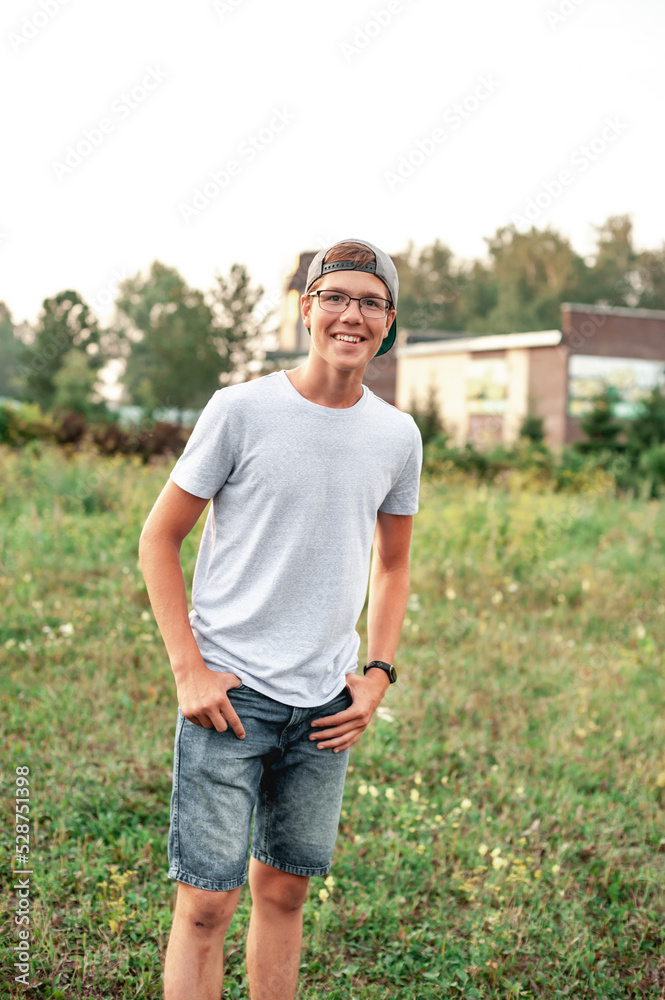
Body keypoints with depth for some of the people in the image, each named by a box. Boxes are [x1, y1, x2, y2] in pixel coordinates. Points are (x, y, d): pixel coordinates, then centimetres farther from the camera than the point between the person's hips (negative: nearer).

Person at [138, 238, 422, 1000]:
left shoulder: (398, 437, 5)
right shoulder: (242, 410, -8)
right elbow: (159, 538, -2)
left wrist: (378, 672, 6)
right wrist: (188, 670, -10)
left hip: (325, 704, 4)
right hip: (229, 692, -4)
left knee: (284, 888, 14)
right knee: (205, 902, -4)